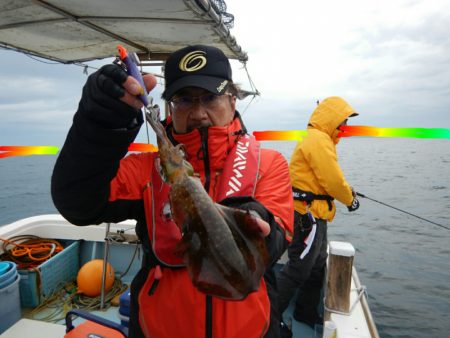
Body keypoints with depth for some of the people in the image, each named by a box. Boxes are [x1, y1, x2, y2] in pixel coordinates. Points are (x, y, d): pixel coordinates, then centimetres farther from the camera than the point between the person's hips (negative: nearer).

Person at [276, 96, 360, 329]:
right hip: (307, 216, -11)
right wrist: (350, 199, 0)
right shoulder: (319, 139, -16)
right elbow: (333, 181, -17)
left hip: (313, 216, 11)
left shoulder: (319, 139, 18)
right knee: (298, 270, -2)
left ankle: (306, 313, 36)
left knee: (317, 268, 20)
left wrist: (349, 192, 11)